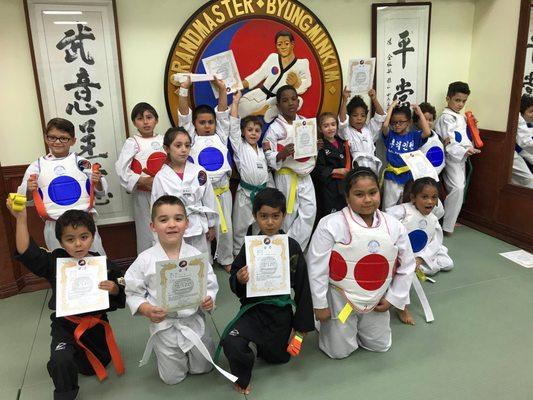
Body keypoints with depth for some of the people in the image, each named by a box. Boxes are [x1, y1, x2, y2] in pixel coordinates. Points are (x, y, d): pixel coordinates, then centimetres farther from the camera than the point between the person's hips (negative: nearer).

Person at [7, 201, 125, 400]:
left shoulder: (104, 265, -11)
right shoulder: (55, 261, -9)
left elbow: (122, 294, -4)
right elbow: (25, 251, -19)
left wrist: (114, 289, -27)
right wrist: (21, 219, -26)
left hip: (95, 323, 1)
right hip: (65, 324, -1)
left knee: (92, 367, 20)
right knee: (61, 361, -28)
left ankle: (74, 351, 52)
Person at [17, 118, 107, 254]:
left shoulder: (81, 162, 0)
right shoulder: (36, 166, 3)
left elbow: (100, 191, 6)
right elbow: (25, 198, 9)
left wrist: (97, 182, -14)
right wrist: (29, 190, -11)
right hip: (54, 226, 1)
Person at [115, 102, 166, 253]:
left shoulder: (163, 140, 8)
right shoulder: (132, 142, -3)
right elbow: (121, 168, -12)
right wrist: (141, 181, -20)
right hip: (144, 194, -4)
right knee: (147, 231, 1)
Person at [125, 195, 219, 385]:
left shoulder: (196, 255, -11)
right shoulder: (145, 260, -14)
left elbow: (210, 285, -2)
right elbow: (133, 292, -5)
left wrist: (209, 300, -22)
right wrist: (145, 309, -22)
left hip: (194, 321, 1)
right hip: (164, 325, -1)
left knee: (202, 368, 18)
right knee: (172, 378, 15)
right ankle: (161, 351, 43)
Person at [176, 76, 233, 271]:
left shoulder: (220, 136, 10)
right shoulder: (192, 139, 3)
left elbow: (223, 113, 3)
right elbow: (184, 115, -5)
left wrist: (222, 89, -5)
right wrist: (184, 89, -12)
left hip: (222, 189, 3)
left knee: (225, 227, 11)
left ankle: (226, 259, 29)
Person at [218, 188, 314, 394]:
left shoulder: (292, 247, -9)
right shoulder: (249, 246, -8)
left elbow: (302, 285, -1)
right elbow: (234, 283, 0)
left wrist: (302, 323, 3)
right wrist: (239, 280, -25)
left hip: (281, 310, 1)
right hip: (253, 308, -1)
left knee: (279, 357, 15)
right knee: (231, 342, -25)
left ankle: (259, 342, 48)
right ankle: (242, 376, 9)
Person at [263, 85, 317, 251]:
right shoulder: (275, 128, -9)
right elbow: (268, 157, -11)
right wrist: (283, 154, -30)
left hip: (305, 174, 5)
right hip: (286, 176, -5)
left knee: (310, 212, -2)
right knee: (289, 214, 3)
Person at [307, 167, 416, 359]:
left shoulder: (394, 226, -10)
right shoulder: (331, 225, -24)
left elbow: (407, 265, 3)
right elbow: (317, 266, -18)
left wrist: (393, 298, 2)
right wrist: (320, 305, -12)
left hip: (376, 300, 5)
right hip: (340, 298, -4)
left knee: (380, 345, 21)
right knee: (340, 351, 7)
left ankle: (354, 326, 46)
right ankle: (327, 325, 35)